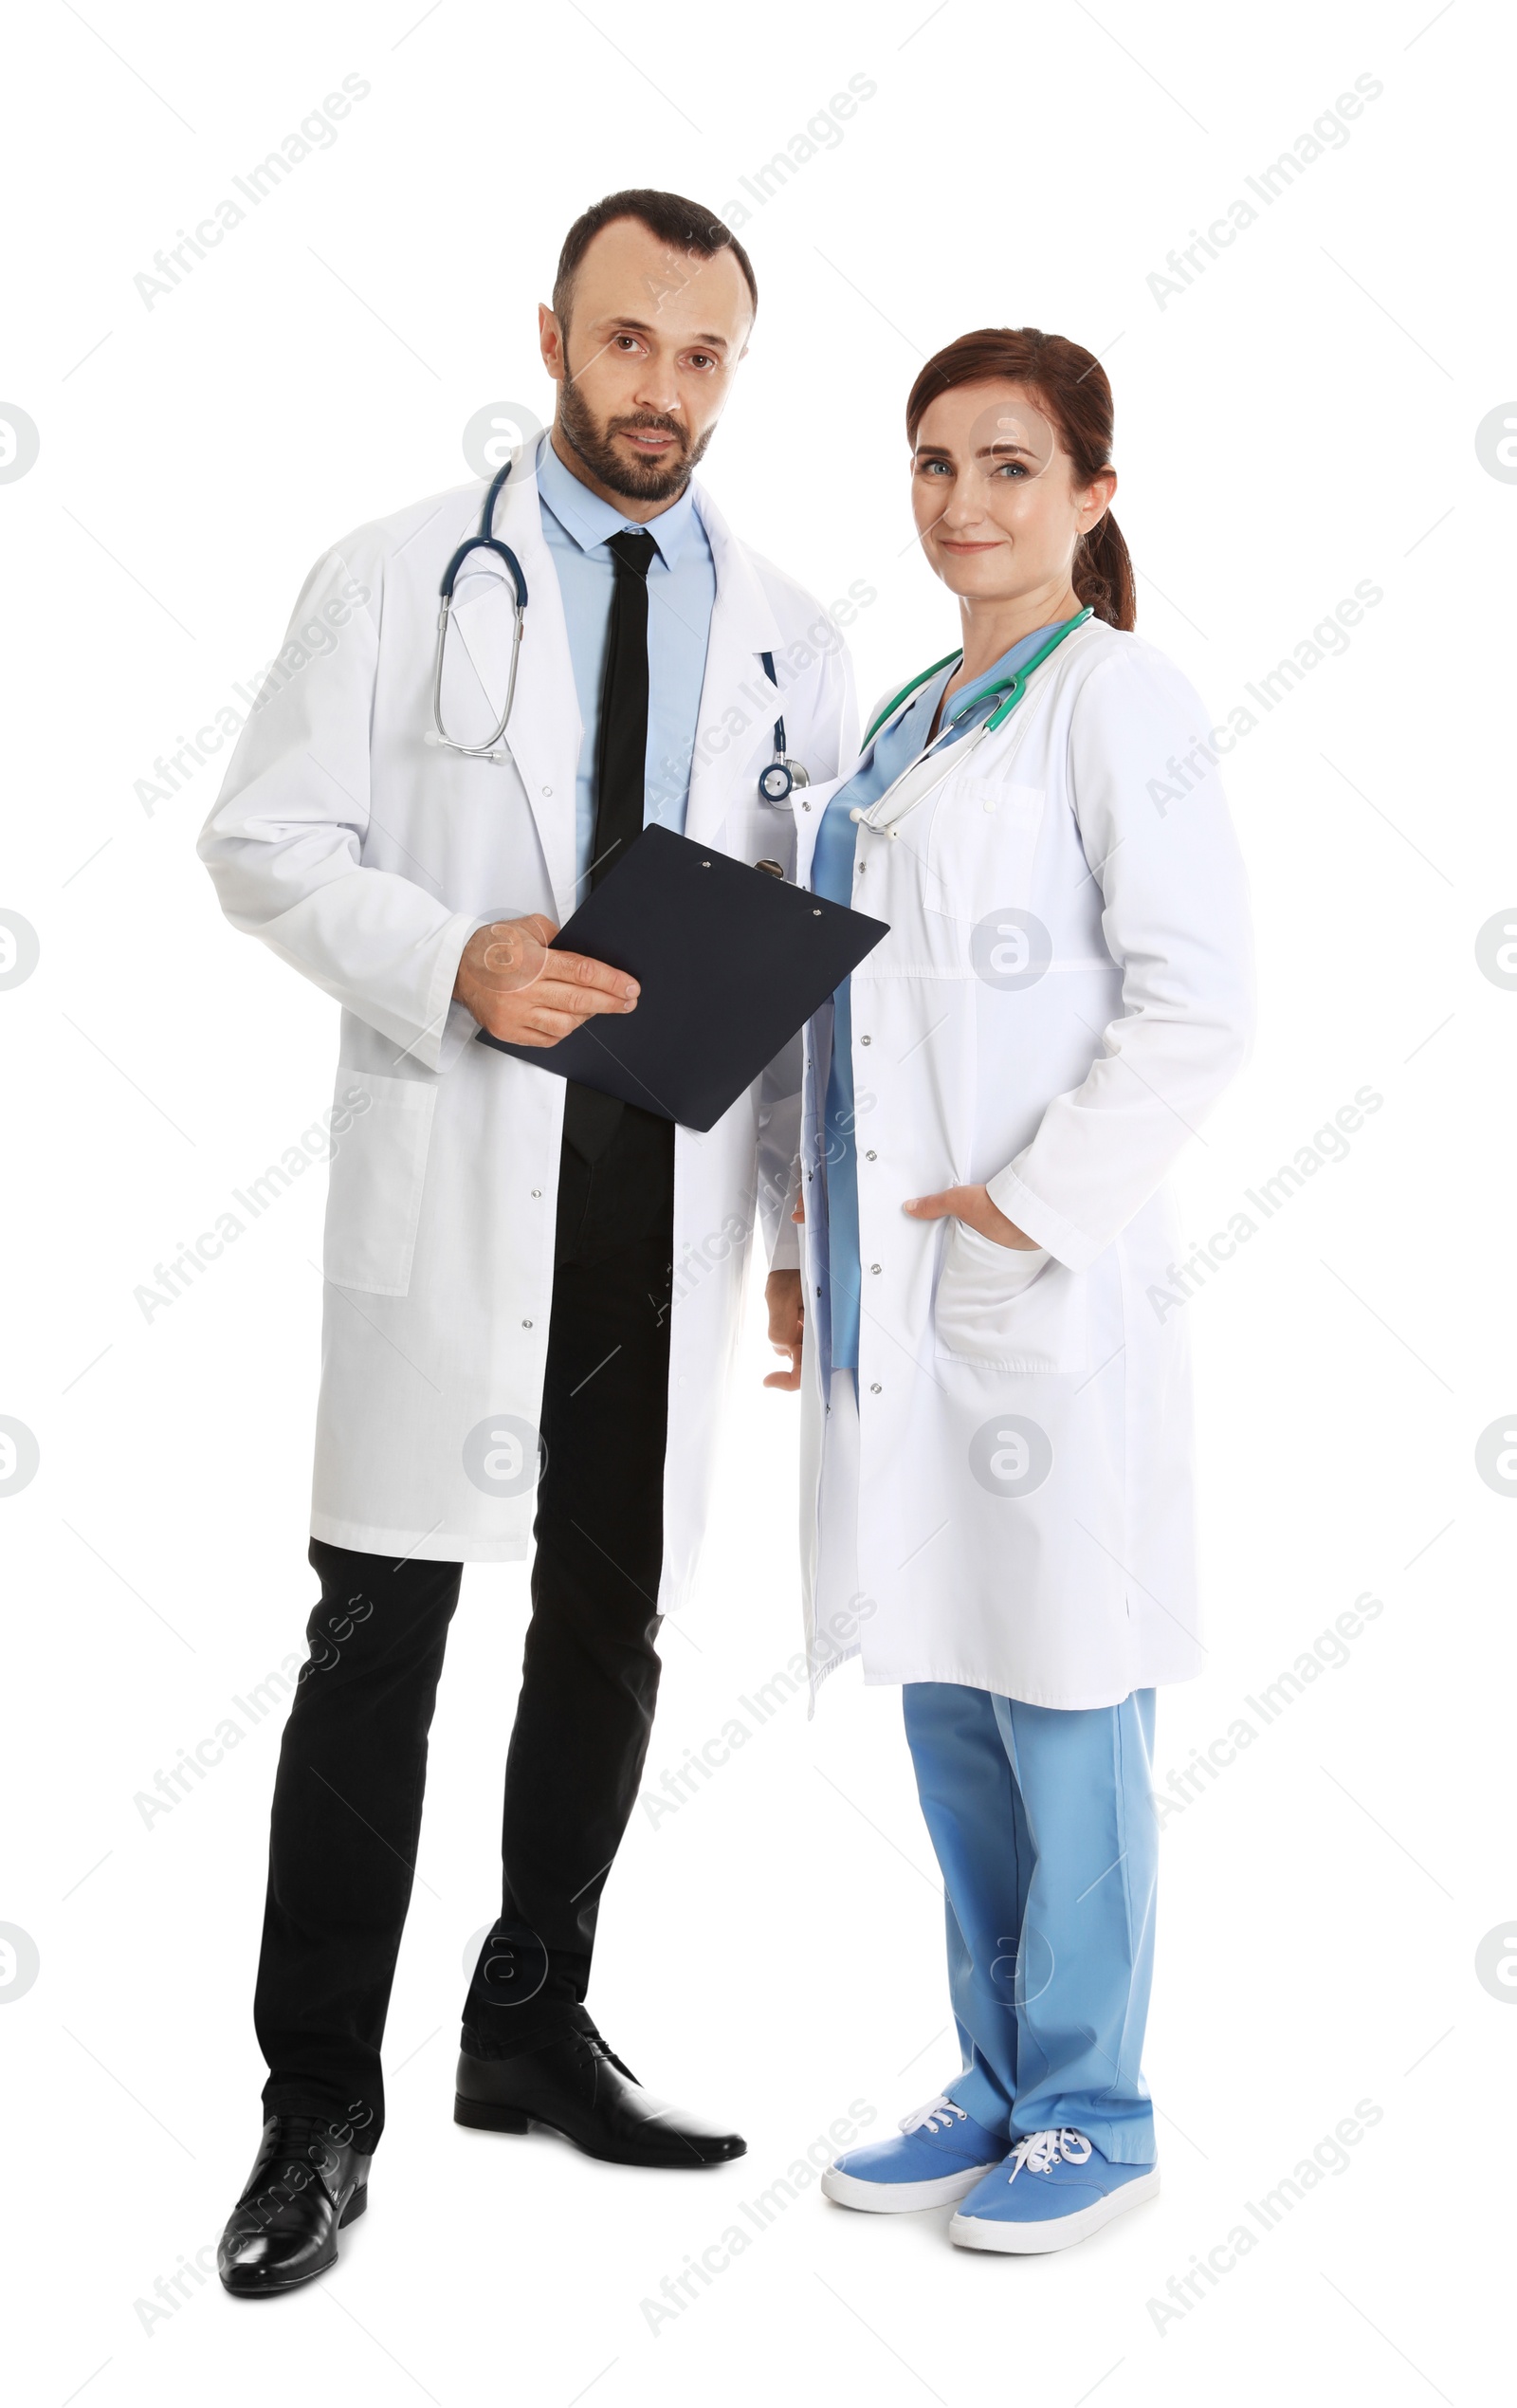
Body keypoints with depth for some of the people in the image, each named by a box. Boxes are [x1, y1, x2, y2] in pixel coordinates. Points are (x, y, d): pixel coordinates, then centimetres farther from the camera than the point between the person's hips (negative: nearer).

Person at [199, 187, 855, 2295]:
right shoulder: (397, 579, 4)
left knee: (614, 1625, 11)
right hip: (456, 1171, -3)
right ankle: (321, 2102, 11)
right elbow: (265, 843, 0)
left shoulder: (787, 634, 11)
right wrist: (456, 966, -18)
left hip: (676, 1184, 3)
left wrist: (819, 1213, 4)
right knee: (382, 1627, -2)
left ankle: (535, 2029, 28)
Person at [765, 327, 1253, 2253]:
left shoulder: (1115, 698, -6)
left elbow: (1195, 1005, -14)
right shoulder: (905, 721, 17)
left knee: (1063, 1713, 2)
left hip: (1047, 1285, -8)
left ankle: (1093, 2113, 19)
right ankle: (999, 2081, 29)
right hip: (894, 1291, 8)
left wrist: (1028, 1200, -15)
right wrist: (808, 1242, 15)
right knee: (944, 1701, 14)